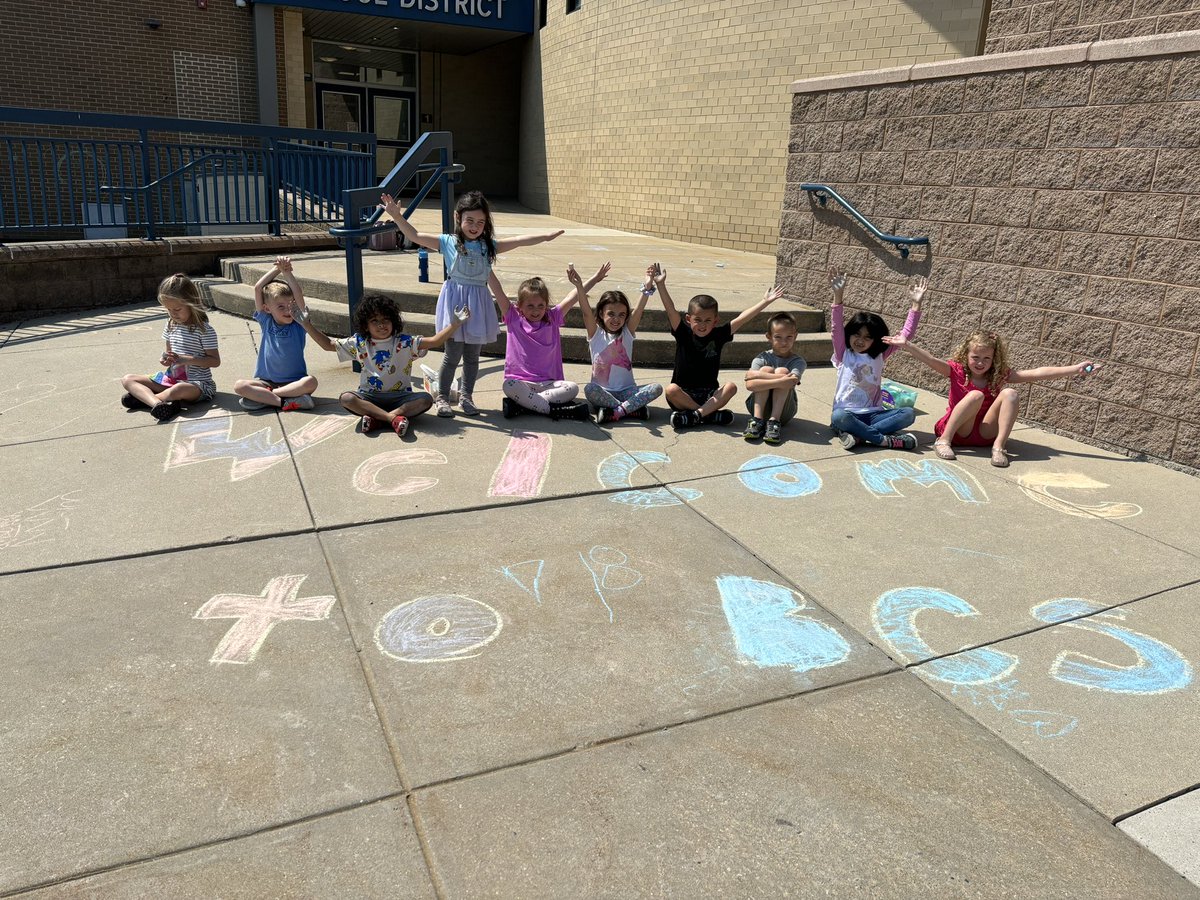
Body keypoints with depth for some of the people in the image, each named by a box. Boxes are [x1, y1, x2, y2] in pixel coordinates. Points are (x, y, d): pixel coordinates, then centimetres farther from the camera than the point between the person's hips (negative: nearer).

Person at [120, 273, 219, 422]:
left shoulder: (204, 330, -12)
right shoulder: (171, 326, 8)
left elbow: (215, 361, -12)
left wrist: (187, 359, -21)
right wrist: (165, 360, -3)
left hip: (198, 382, -8)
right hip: (172, 378, 8)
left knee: (178, 389, -44)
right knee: (128, 380, -4)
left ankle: (142, 396, -20)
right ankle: (158, 403, -33)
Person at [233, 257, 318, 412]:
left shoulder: (298, 324, -2)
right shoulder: (266, 322, 3)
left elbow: (298, 294, -16)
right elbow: (258, 288, -3)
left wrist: (287, 272, -15)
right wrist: (277, 268, -7)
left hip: (294, 381, -1)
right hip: (266, 380, 2)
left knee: (311, 382, -34)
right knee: (239, 385, -25)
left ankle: (262, 397, -24)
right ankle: (285, 402, -30)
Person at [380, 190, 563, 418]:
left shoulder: (489, 246, 8)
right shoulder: (448, 242, -1)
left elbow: (518, 241, 5)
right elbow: (414, 236, -6)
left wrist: (545, 236, -2)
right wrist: (397, 216, -19)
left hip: (478, 303, 3)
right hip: (455, 302, -3)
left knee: (473, 354, 11)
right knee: (453, 354, -1)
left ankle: (466, 396, 26)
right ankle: (441, 397, 15)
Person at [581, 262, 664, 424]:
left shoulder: (627, 333, 6)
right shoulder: (596, 335, 1)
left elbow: (639, 311, -9)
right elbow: (586, 311, -14)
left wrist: (647, 287, -25)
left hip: (626, 390, 2)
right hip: (602, 391, -2)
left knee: (657, 388, -23)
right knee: (589, 389, -36)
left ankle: (615, 411, -29)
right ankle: (632, 408, -28)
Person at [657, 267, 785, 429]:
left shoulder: (718, 335, 2)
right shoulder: (683, 334, -3)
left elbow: (741, 318, -1)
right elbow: (671, 310, -15)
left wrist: (765, 301, -5)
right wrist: (661, 285, -27)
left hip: (709, 395, 2)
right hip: (683, 394, -2)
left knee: (731, 386, -24)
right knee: (671, 390, -33)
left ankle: (695, 414, -32)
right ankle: (711, 415, -26)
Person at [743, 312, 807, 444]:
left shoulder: (798, 362, -3)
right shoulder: (762, 358, -4)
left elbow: (791, 381, -27)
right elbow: (750, 385, -23)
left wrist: (757, 375, -25)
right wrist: (780, 381, -34)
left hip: (784, 412, 0)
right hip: (759, 407, 0)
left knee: (782, 371, -20)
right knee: (766, 369, -20)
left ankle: (774, 422, -29)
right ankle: (757, 420, -27)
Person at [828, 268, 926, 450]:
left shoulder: (879, 355, 11)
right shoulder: (844, 354, 4)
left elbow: (905, 335, 6)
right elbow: (836, 328, -10)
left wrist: (915, 304, -4)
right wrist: (838, 296, -22)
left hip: (872, 414, 3)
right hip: (847, 413, -3)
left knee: (908, 413, -22)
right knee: (838, 416, -39)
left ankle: (857, 434, -30)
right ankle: (885, 440, -30)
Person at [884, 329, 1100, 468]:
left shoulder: (1000, 375, -1)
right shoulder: (957, 371, -7)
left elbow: (1038, 373, -8)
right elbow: (930, 360, -22)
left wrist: (1076, 369, -14)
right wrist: (906, 344, -38)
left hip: (985, 433, 3)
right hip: (958, 432, -2)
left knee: (1010, 393, -19)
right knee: (976, 395, -29)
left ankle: (999, 446, -26)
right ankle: (943, 441, -28)